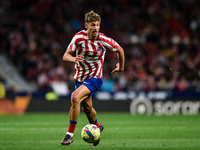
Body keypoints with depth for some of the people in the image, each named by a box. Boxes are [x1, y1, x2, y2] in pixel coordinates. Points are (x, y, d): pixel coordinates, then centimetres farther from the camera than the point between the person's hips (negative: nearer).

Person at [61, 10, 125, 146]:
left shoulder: (104, 40, -16)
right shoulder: (79, 37, -13)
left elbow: (119, 50, 3)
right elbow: (65, 56, -13)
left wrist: (121, 67, 16)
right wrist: (74, 59, -36)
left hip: (95, 77, -4)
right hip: (80, 77, 4)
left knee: (75, 97, -26)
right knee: (87, 108, 15)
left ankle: (70, 134, -18)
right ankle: (97, 127, 49)